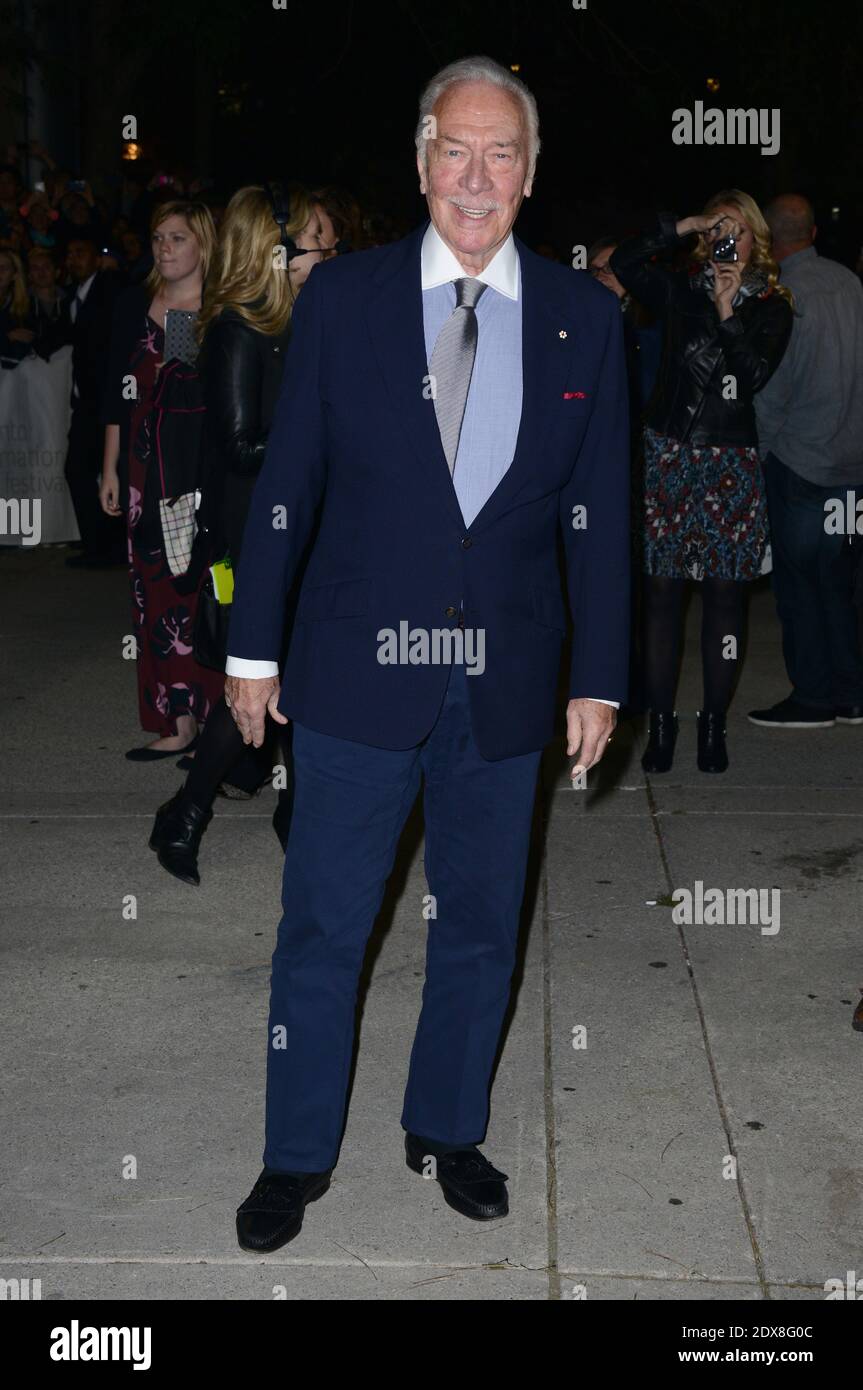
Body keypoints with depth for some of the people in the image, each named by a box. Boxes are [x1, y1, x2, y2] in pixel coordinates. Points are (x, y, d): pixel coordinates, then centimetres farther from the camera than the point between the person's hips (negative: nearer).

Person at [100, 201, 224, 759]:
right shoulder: (136, 303, 11)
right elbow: (118, 393, 13)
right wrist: (111, 468, 10)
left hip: (207, 466, -4)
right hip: (148, 467, 4)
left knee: (204, 588, -7)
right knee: (156, 591, 3)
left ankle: (211, 715, 3)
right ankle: (177, 721, 9)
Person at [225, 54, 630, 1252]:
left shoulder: (584, 320, 1)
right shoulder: (342, 298, -2)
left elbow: (599, 513, 3)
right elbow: (287, 483, 1)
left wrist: (599, 678, 1)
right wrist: (254, 647, 0)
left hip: (505, 682, 2)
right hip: (357, 672, -1)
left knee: (481, 925, 14)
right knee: (323, 927, 7)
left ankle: (448, 1130, 35)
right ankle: (298, 1155, 25)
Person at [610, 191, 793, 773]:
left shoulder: (772, 307, 7)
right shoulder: (682, 293, 9)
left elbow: (755, 373, -7)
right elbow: (623, 262, -4)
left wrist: (728, 311, -12)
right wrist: (682, 225, -6)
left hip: (731, 462, 0)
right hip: (670, 455, 0)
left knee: (725, 593, 1)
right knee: (662, 589, -2)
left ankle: (715, 724, 9)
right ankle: (661, 721, 4)